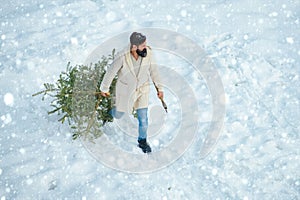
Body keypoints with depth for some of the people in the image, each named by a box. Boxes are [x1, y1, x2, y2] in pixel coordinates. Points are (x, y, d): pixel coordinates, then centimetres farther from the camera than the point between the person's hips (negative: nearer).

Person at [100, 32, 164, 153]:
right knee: (119, 114, 20)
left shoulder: (147, 52, -22)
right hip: (125, 89, -2)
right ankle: (109, 115, 58)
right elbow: (110, 73, -15)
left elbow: (153, 70, -6)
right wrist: (104, 89, -1)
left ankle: (142, 141, 35)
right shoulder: (122, 57, -31)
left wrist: (159, 88, 1)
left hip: (142, 89, 2)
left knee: (143, 118, 9)